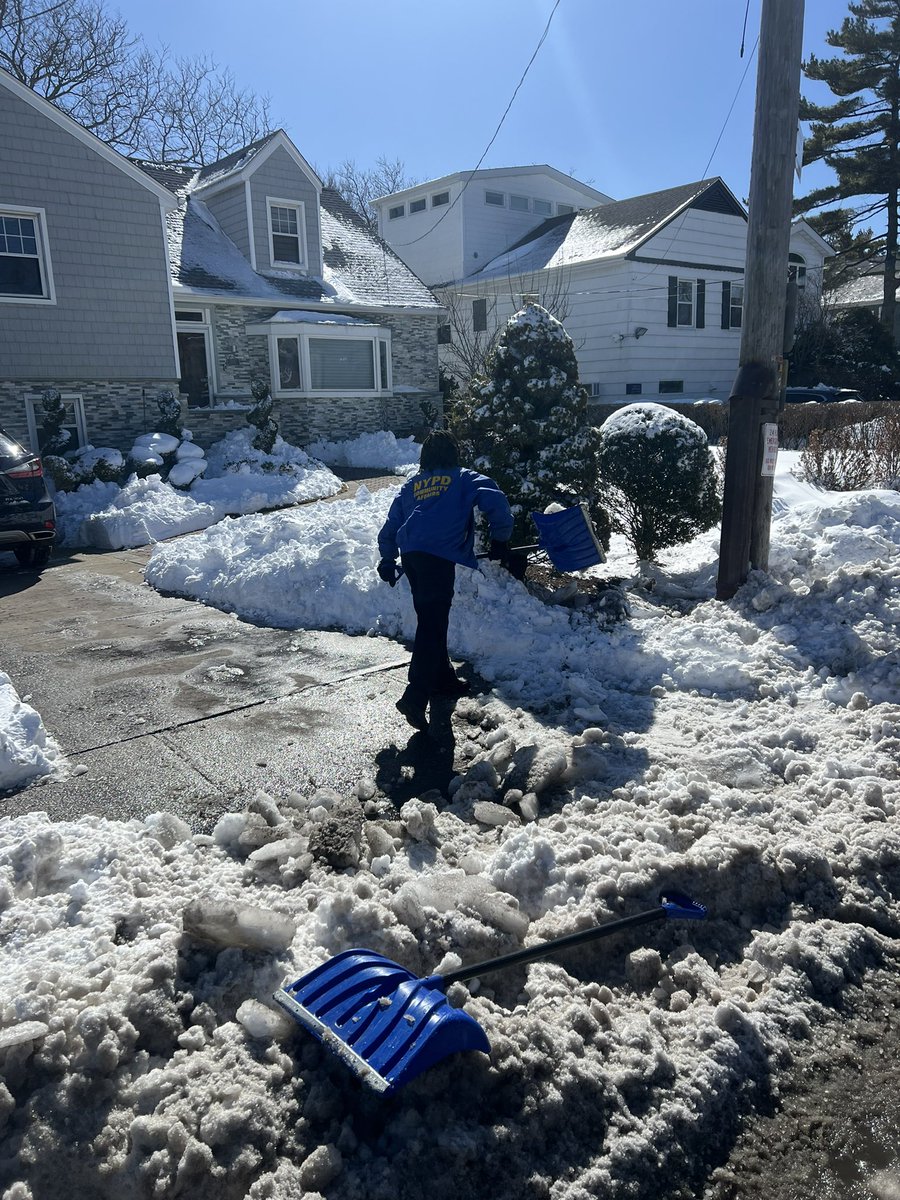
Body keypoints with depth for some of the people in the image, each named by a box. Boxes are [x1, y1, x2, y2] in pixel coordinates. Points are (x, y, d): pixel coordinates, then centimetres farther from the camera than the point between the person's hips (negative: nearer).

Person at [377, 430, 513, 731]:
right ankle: (415, 697, -18)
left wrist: (387, 561, 35)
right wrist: (500, 539, 6)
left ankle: (443, 678, 32)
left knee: (430, 620, 19)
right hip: (439, 556, -6)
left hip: (410, 555, 6)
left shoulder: (411, 485, 24)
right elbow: (495, 501, -4)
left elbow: (391, 525, 25)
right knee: (433, 626, -9)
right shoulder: (463, 478, 11)